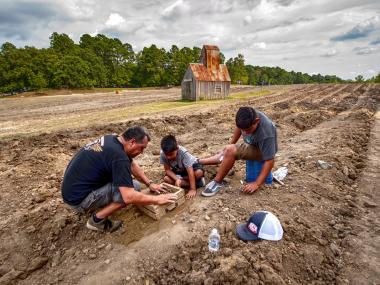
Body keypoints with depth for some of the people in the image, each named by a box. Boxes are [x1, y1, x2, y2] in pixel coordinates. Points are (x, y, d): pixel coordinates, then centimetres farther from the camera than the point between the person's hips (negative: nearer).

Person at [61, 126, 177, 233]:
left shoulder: (112, 139, 1)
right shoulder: (118, 155, -27)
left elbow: (132, 165, 14)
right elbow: (129, 197, -30)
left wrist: (150, 183, 10)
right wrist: (157, 199, -17)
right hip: (78, 198, -9)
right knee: (134, 186, -17)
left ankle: (98, 206, 16)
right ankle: (97, 219, -2)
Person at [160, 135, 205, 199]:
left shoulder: (183, 153, -36)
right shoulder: (163, 154, -26)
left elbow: (190, 171, -37)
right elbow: (167, 170, -17)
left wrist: (193, 189, -40)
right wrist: (177, 179, -33)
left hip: (191, 166, -4)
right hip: (178, 171, 5)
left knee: (199, 173, -36)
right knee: (166, 179, -24)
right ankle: (196, 183, -19)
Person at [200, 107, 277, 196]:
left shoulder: (266, 134, -38)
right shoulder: (248, 116, -22)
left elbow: (269, 160, -32)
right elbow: (239, 128, 1)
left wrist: (257, 183, -30)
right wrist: (231, 144, 9)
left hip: (261, 150, -7)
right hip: (250, 145, 7)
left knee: (230, 150, -29)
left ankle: (217, 182, -16)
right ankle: (198, 162, 23)